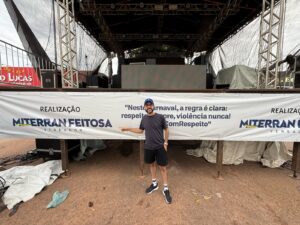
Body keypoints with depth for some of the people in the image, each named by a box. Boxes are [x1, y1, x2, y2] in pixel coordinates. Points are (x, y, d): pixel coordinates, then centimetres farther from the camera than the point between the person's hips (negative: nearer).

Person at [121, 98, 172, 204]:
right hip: (148, 147, 4)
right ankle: (154, 184, 40)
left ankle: (166, 189, 22)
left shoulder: (160, 117, -11)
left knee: (163, 167, 6)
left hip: (160, 147, -4)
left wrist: (165, 142, -4)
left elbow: (166, 130, -2)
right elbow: (140, 130, 13)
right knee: (152, 164, 19)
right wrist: (128, 129, 9)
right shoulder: (144, 118, 0)